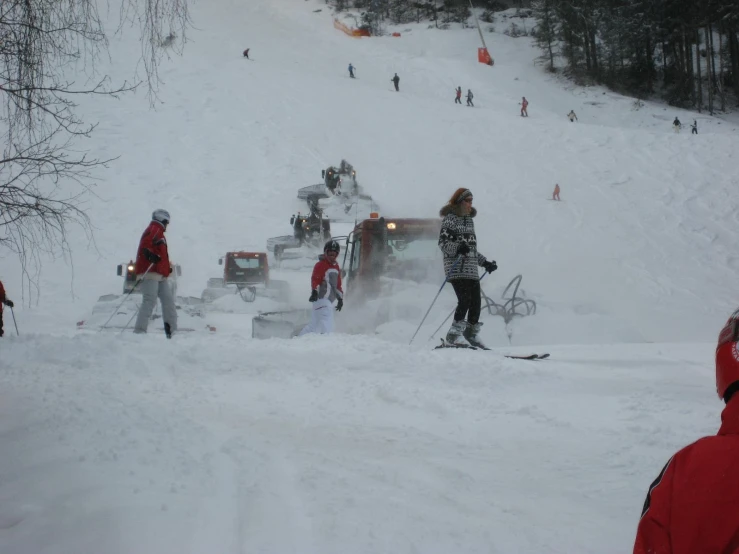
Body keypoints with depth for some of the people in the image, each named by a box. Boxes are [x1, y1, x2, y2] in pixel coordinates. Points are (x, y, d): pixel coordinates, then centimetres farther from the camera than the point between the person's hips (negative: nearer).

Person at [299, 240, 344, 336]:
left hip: (329, 300, 8)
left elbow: (338, 284, 27)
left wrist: (340, 298, 25)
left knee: (315, 322, 13)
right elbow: (315, 279, -18)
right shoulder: (320, 265, -6)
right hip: (321, 298, -8)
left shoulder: (336, 267, 20)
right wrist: (314, 291, -33)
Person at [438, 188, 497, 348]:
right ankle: (454, 334, -14)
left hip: (471, 269, 8)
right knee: (465, 299, -18)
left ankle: (471, 333, 15)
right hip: (456, 267, -8)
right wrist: (457, 248, -29)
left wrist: (485, 262, 26)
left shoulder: (469, 220, 21)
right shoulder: (450, 219, -3)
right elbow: (443, 242, -12)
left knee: (476, 302, 2)